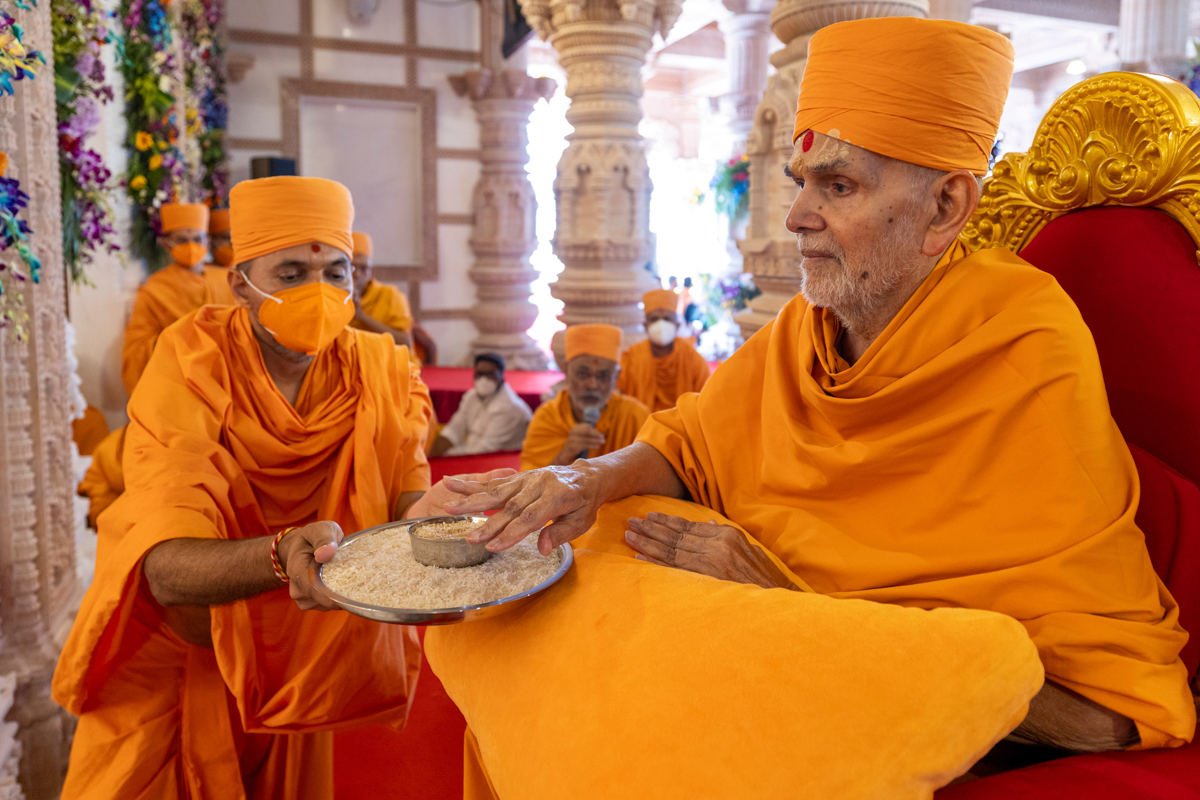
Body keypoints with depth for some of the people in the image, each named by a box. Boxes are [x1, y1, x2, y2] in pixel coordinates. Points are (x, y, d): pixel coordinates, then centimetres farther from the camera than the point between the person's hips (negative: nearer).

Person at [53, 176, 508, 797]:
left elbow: (405, 501, -21)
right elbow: (166, 568, -33)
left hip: (291, 654, 3)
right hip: (173, 655, -2)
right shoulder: (190, 367, -23)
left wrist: (425, 516, -45)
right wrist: (283, 556, -53)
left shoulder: (378, 373, -13)